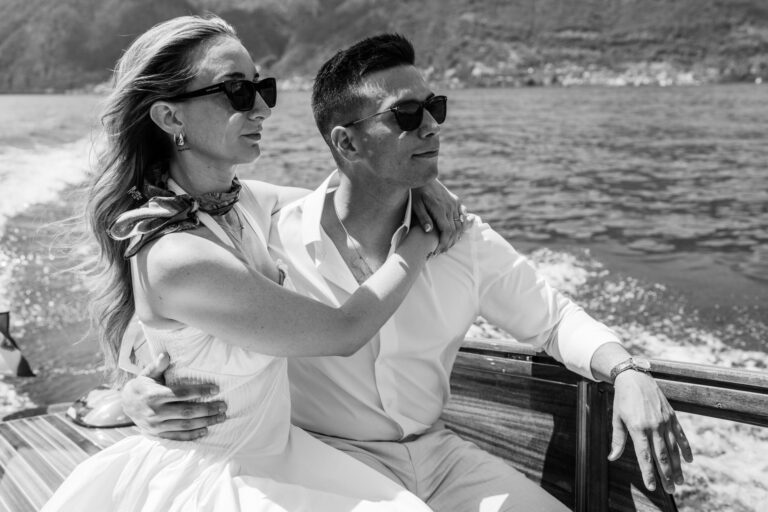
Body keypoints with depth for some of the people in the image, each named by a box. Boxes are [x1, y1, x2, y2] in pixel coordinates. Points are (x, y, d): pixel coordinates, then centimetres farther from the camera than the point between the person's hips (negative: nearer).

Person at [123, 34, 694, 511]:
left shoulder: (464, 238, -3)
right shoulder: (271, 243, -14)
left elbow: (553, 316, 7)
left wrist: (627, 373, -11)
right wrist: (140, 394, -27)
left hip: (438, 453, 4)